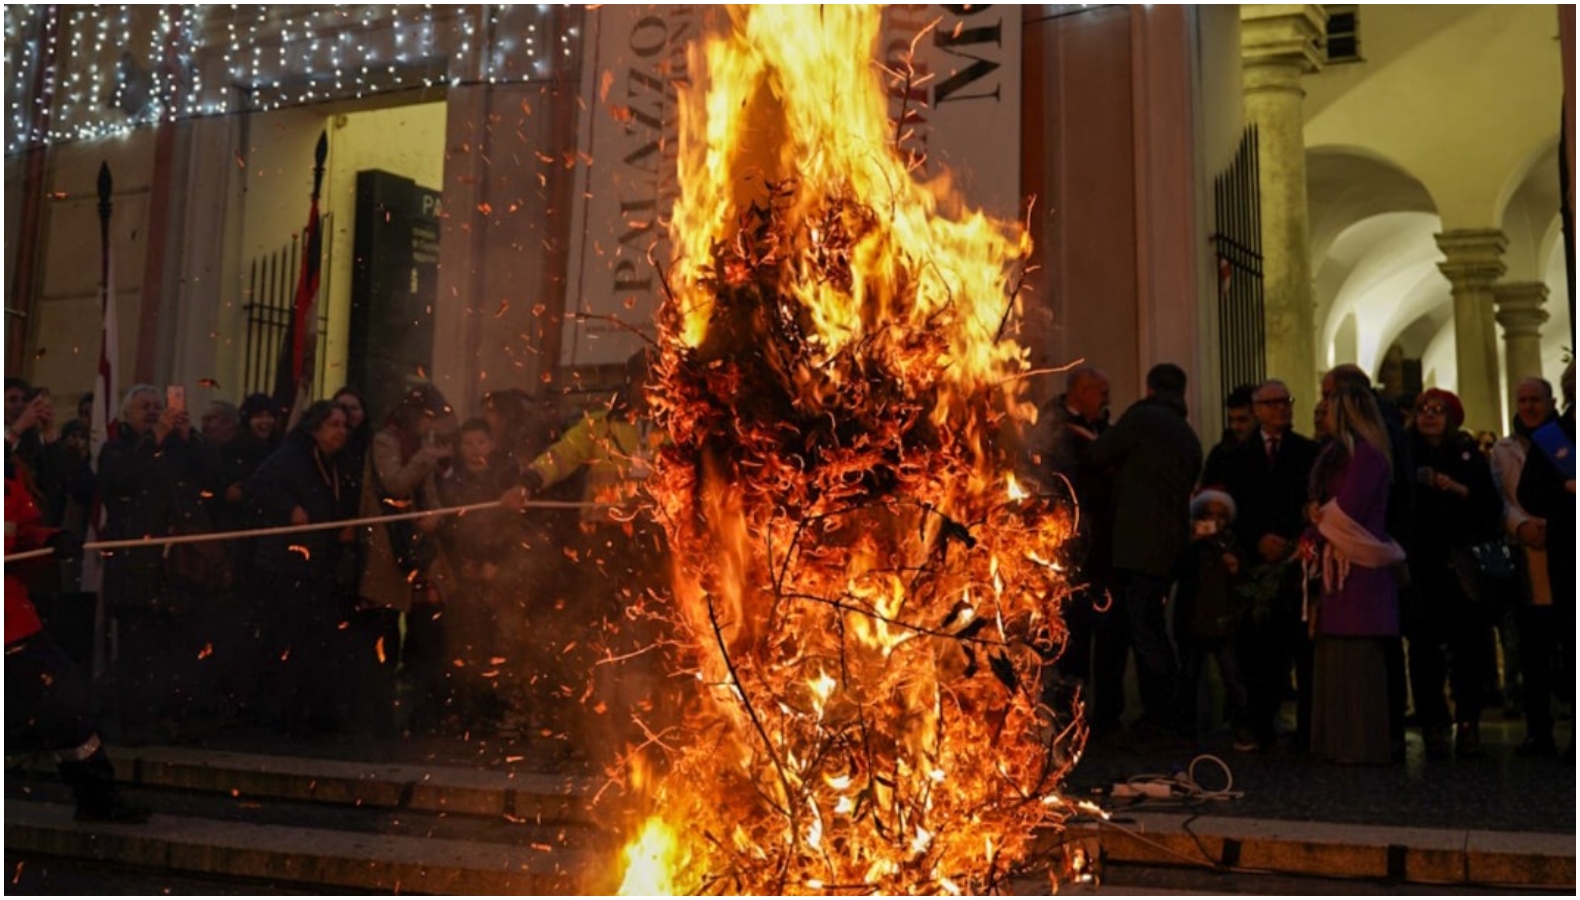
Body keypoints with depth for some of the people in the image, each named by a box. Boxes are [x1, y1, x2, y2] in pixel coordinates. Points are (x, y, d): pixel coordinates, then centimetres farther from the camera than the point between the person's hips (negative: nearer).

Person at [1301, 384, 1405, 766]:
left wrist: (1316, 533, 1)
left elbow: (1347, 510, -17)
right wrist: (1316, 536, -2)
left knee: (1357, 660, -8)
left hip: (1358, 567, -9)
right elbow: (1325, 506, 17)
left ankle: (1364, 744, -3)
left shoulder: (1365, 454, -9)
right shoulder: (1341, 454, 20)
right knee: (1336, 659, 8)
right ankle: (1340, 741, 12)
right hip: (1339, 567, 9)